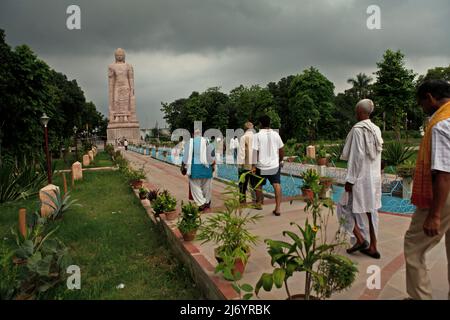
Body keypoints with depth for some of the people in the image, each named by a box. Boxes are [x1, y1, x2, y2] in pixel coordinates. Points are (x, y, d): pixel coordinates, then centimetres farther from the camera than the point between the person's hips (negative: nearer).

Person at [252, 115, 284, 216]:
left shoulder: (257, 136, -10)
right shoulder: (275, 134, 0)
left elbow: (255, 151, -14)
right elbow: (281, 149, 4)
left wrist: (254, 166, -8)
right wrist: (280, 161, 20)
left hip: (261, 166, -1)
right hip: (275, 165, 2)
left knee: (259, 185, 18)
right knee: (277, 185, 0)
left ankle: (258, 203, 35)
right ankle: (277, 208, -7)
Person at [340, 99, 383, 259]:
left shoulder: (357, 129, -15)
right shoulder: (376, 129, 8)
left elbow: (356, 156, -18)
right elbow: (377, 154, 12)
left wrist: (350, 179, -14)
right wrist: (376, 173, 20)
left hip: (360, 177, -7)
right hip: (374, 177, 7)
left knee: (347, 207, 7)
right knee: (372, 210, 11)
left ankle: (361, 239, 2)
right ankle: (372, 247, 17)